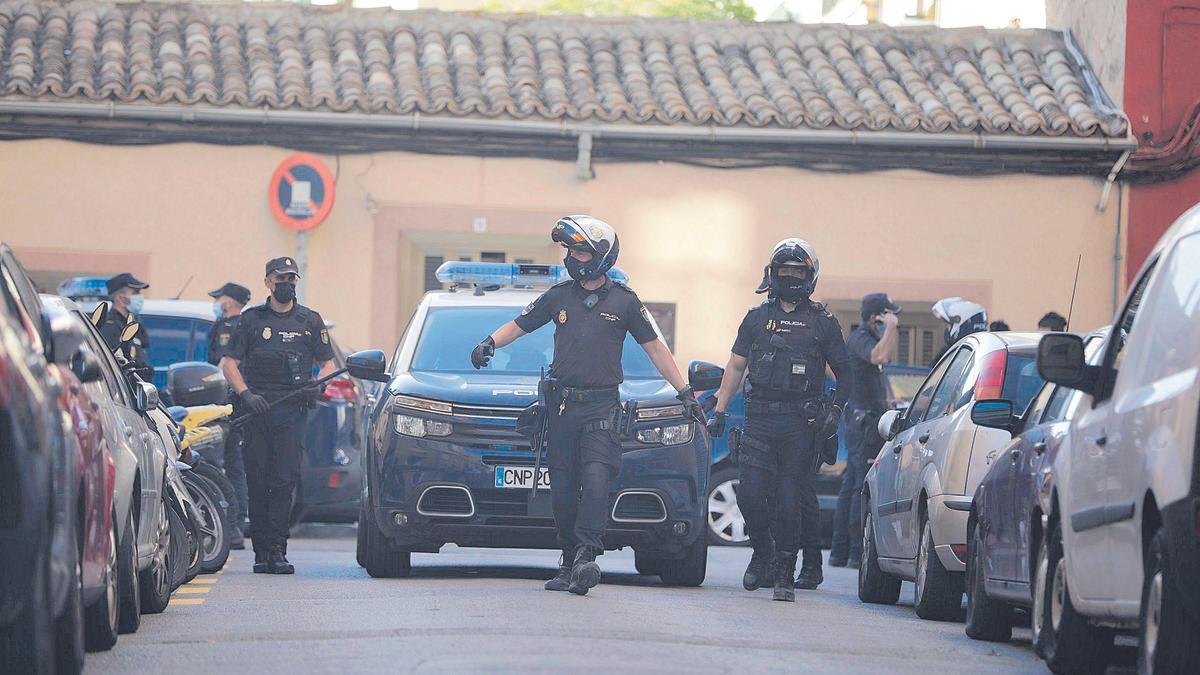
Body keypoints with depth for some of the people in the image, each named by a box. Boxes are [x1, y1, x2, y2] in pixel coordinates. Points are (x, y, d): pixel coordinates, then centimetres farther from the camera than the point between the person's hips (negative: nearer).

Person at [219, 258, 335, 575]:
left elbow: (328, 363, 18)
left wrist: (318, 385, -4)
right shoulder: (252, 319, 10)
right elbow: (229, 363, 7)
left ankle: (277, 551, -12)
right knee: (258, 482, -1)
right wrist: (245, 393, -9)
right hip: (256, 408, 0)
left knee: (285, 480, -10)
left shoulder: (310, 321, 14)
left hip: (292, 410, 0)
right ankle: (262, 551, 4)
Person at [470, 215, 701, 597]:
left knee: (596, 478, -20)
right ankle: (570, 562, 9)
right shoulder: (558, 297, 10)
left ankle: (586, 557, -29)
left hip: (602, 406, -3)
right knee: (563, 486, 2)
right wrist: (490, 343, -4)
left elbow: (655, 349, 9)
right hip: (562, 404, 3)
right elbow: (518, 325, 17)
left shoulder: (623, 302, 4)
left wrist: (684, 392, 6)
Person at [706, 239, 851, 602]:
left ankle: (784, 572, 2)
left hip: (801, 422, -2)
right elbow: (736, 366, 16)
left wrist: (835, 412, -3)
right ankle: (763, 552, 19)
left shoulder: (823, 322, 7)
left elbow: (844, 373, 11)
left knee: (791, 497, -5)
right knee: (750, 494, -5)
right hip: (759, 418, 2)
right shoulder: (757, 317, 14)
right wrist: (719, 409, 9)